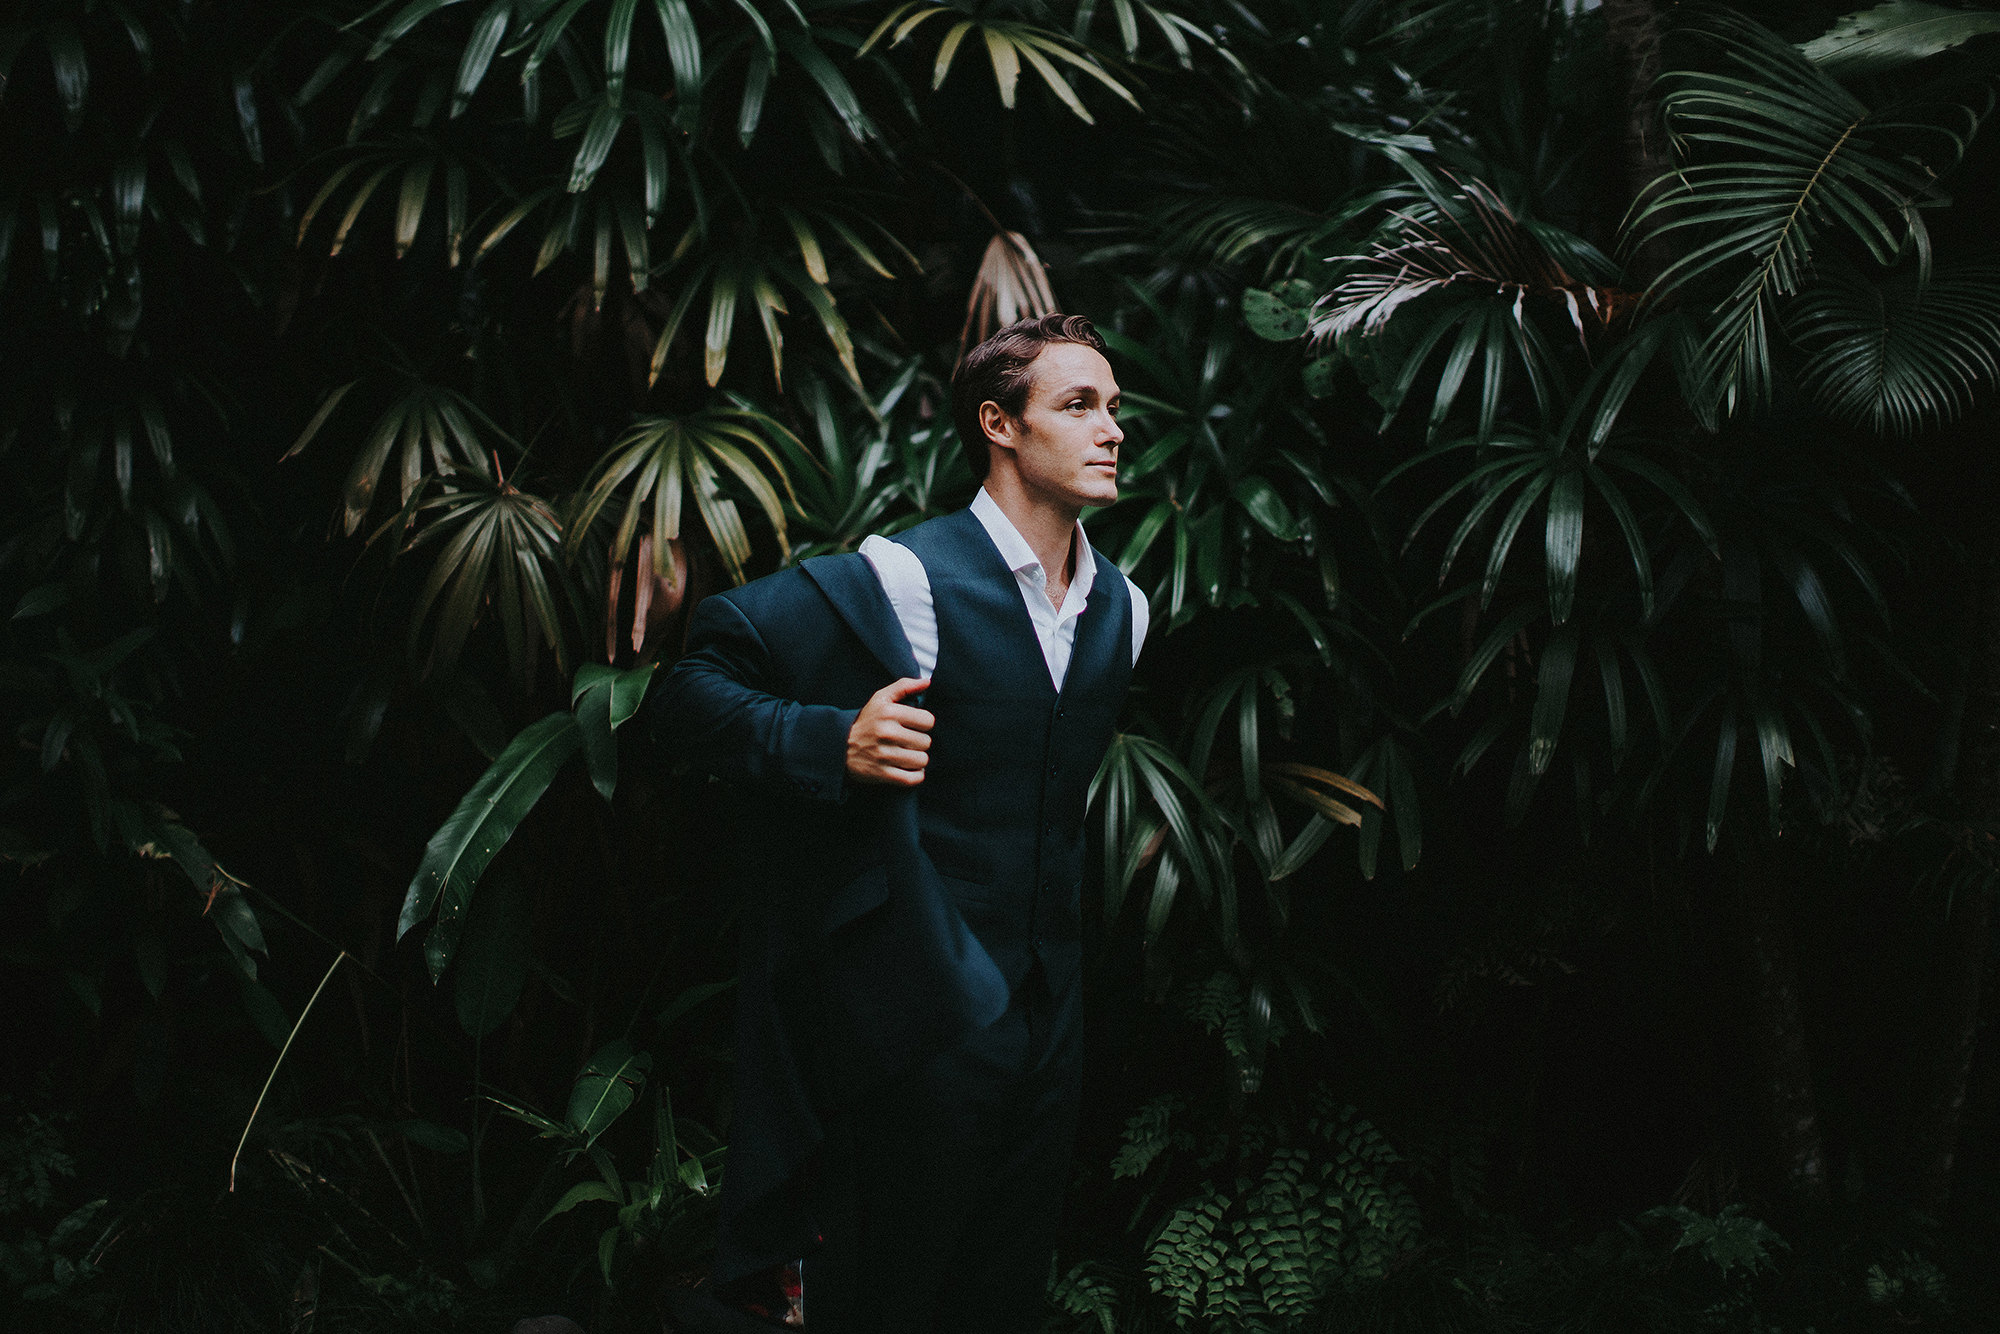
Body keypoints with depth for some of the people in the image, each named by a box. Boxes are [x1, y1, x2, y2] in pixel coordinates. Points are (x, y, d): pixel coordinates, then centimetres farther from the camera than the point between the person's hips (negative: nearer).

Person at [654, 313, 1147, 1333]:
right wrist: (832, 744, -27)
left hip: (1046, 1015, 7)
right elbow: (696, 696, -12)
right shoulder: (906, 583, -13)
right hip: (922, 1018, -6)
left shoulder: (1123, 608, 8)